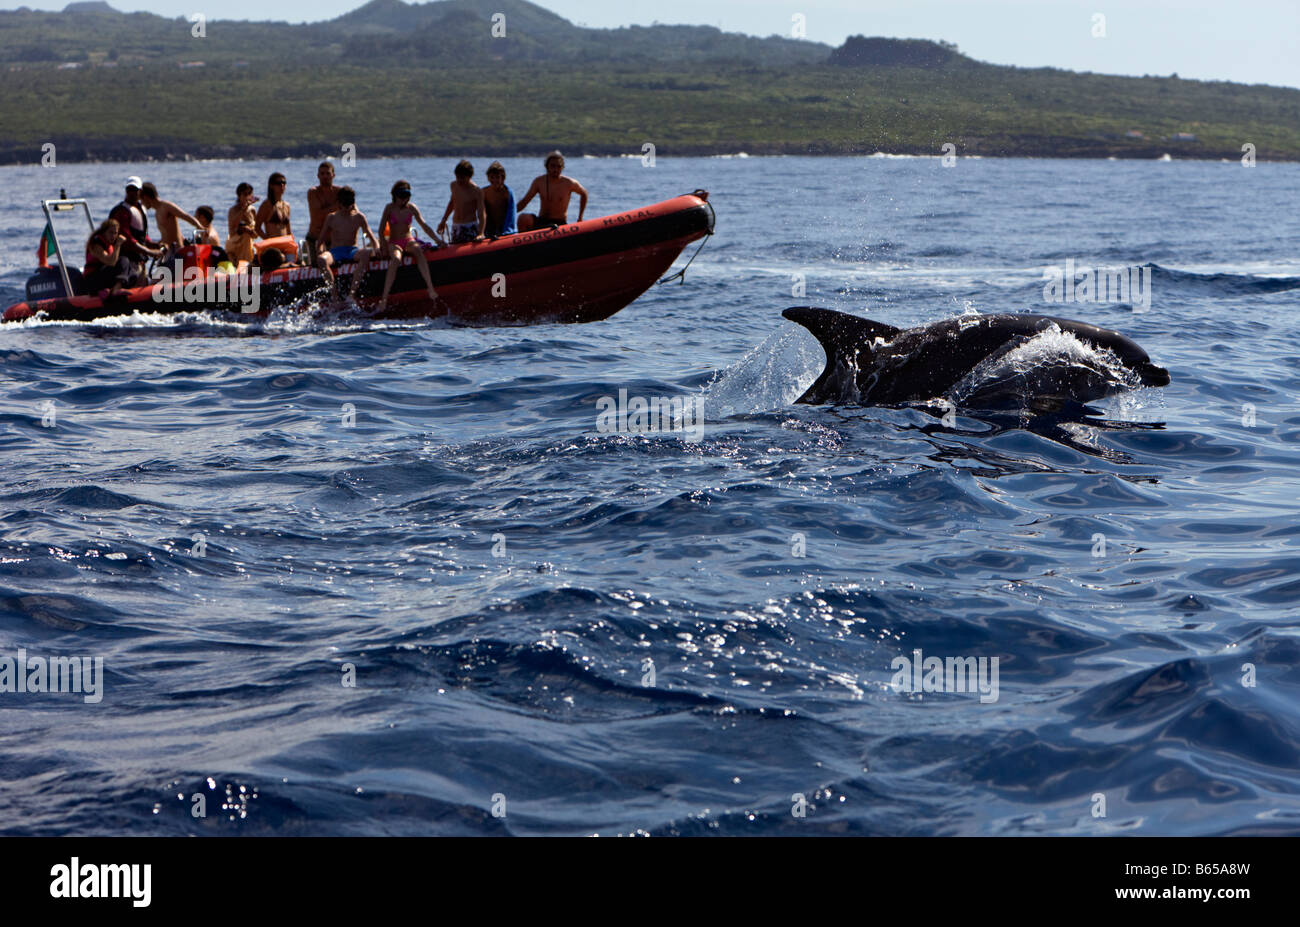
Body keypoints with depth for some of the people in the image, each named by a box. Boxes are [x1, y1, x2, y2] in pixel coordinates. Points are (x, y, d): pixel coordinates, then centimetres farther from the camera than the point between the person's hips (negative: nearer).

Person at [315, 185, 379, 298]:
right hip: (334, 251, 0)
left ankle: (352, 292, -40)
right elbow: (322, 239, 9)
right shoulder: (332, 218, 9)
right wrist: (321, 250, -12)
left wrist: (377, 248, -13)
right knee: (321, 259, -36)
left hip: (352, 251, 0)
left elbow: (371, 237, 9)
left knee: (367, 253, -36)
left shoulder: (358, 218, 10)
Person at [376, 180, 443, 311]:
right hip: (393, 243, -2)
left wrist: (438, 240, -3)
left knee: (418, 250, -35)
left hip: (409, 241, 2)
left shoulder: (411, 208, 6)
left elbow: (424, 226, 6)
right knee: (396, 259, -36)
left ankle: (430, 287, -46)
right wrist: (384, 248, -12)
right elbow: (381, 230, -1)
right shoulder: (389, 208, 0)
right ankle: (384, 298, -42)